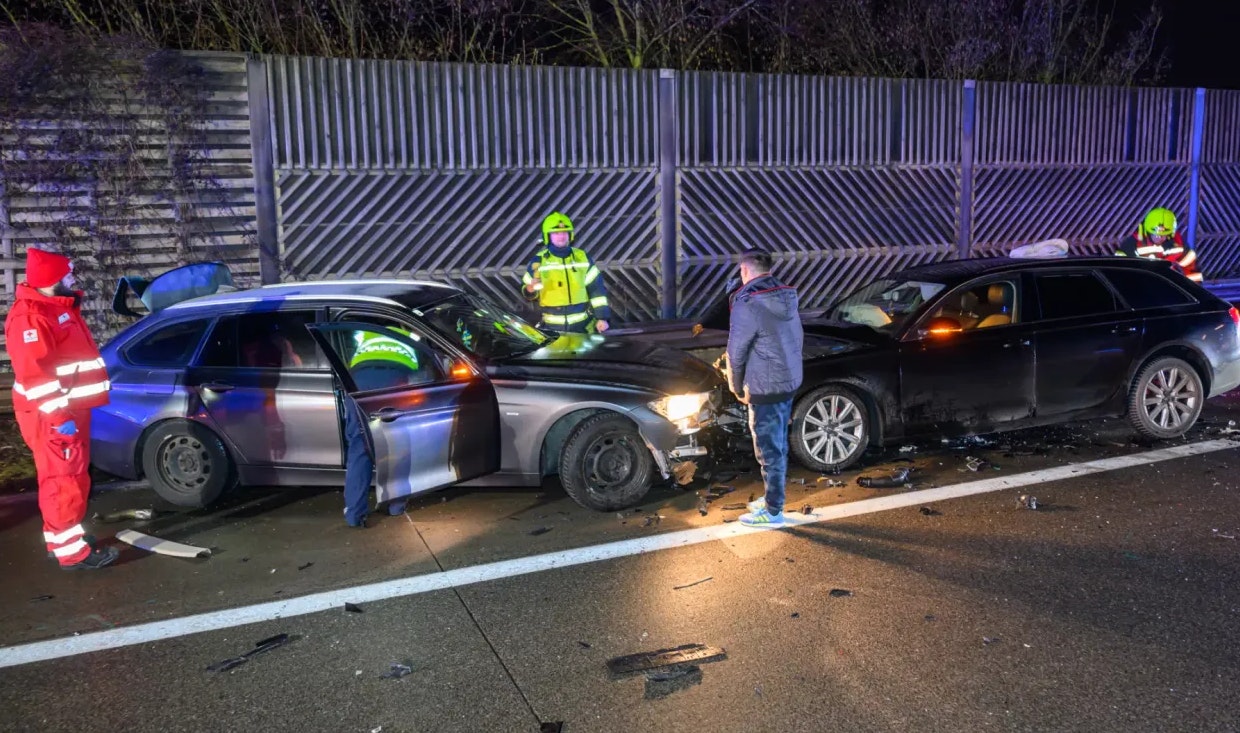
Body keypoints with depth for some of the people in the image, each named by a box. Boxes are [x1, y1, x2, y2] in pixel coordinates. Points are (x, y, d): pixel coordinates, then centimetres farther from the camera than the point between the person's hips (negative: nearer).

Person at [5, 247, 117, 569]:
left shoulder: (57, 307, 15)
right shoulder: (30, 316, -18)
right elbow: (34, 374, -24)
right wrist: (58, 415, -25)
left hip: (71, 408, 10)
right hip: (53, 416, -10)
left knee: (73, 477, 17)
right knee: (62, 480, -6)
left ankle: (62, 538, 27)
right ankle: (72, 551, -1)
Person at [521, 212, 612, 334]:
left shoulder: (582, 257, 3)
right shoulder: (539, 261, -2)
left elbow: (597, 288, 3)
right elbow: (528, 292, 4)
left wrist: (602, 317, -3)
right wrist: (530, 289, -20)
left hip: (583, 325, 2)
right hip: (553, 327, -2)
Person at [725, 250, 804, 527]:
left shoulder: (747, 304, -19)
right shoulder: (787, 297, 6)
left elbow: (736, 353, -13)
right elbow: (798, 339, 15)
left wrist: (738, 388, 1)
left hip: (765, 388, -8)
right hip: (790, 381, 8)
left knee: (769, 450, 2)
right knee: (778, 446, 19)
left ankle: (773, 511, 12)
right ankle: (773, 499, 32)